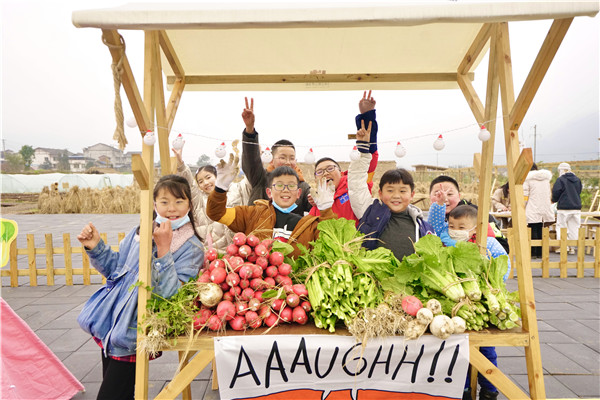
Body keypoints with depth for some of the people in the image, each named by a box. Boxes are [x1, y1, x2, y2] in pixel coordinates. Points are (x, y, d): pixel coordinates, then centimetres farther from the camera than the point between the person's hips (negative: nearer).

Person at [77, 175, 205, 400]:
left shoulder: (191, 248, -14)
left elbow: (172, 295, -25)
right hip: (111, 324, 6)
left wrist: (163, 250, -32)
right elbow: (116, 269, 15)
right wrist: (96, 247, -1)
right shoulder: (141, 233, 3)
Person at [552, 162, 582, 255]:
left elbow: (556, 193, -8)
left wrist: (553, 200, 12)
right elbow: (579, 192, 17)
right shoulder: (577, 180, 10)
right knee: (574, 228, 9)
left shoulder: (560, 180, -8)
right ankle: (572, 248, 11)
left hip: (564, 208, -5)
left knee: (561, 227, 2)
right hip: (576, 207, 6)